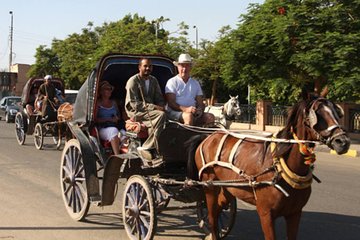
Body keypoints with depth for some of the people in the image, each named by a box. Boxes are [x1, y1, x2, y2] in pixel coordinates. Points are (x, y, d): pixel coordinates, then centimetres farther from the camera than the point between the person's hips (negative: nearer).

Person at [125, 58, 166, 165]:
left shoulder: (153, 80, 15)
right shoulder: (133, 81, -7)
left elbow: (160, 99, 18)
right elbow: (134, 103, -15)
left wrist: (160, 107, -7)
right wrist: (153, 107, -22)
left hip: (150, 112, 6)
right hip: (136, 112, -6)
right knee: (161, 115, -31)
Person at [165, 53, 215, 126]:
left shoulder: (195, 83, 21)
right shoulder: (172, 82, 4)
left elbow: (200, 103, 17)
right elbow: (171, 103, -7)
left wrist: (200, 110, -9)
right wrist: (186, 109, -25)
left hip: (193, 112, 5)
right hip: (174, 112, -5)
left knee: (210, 117, -22)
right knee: (189, 116, -37)